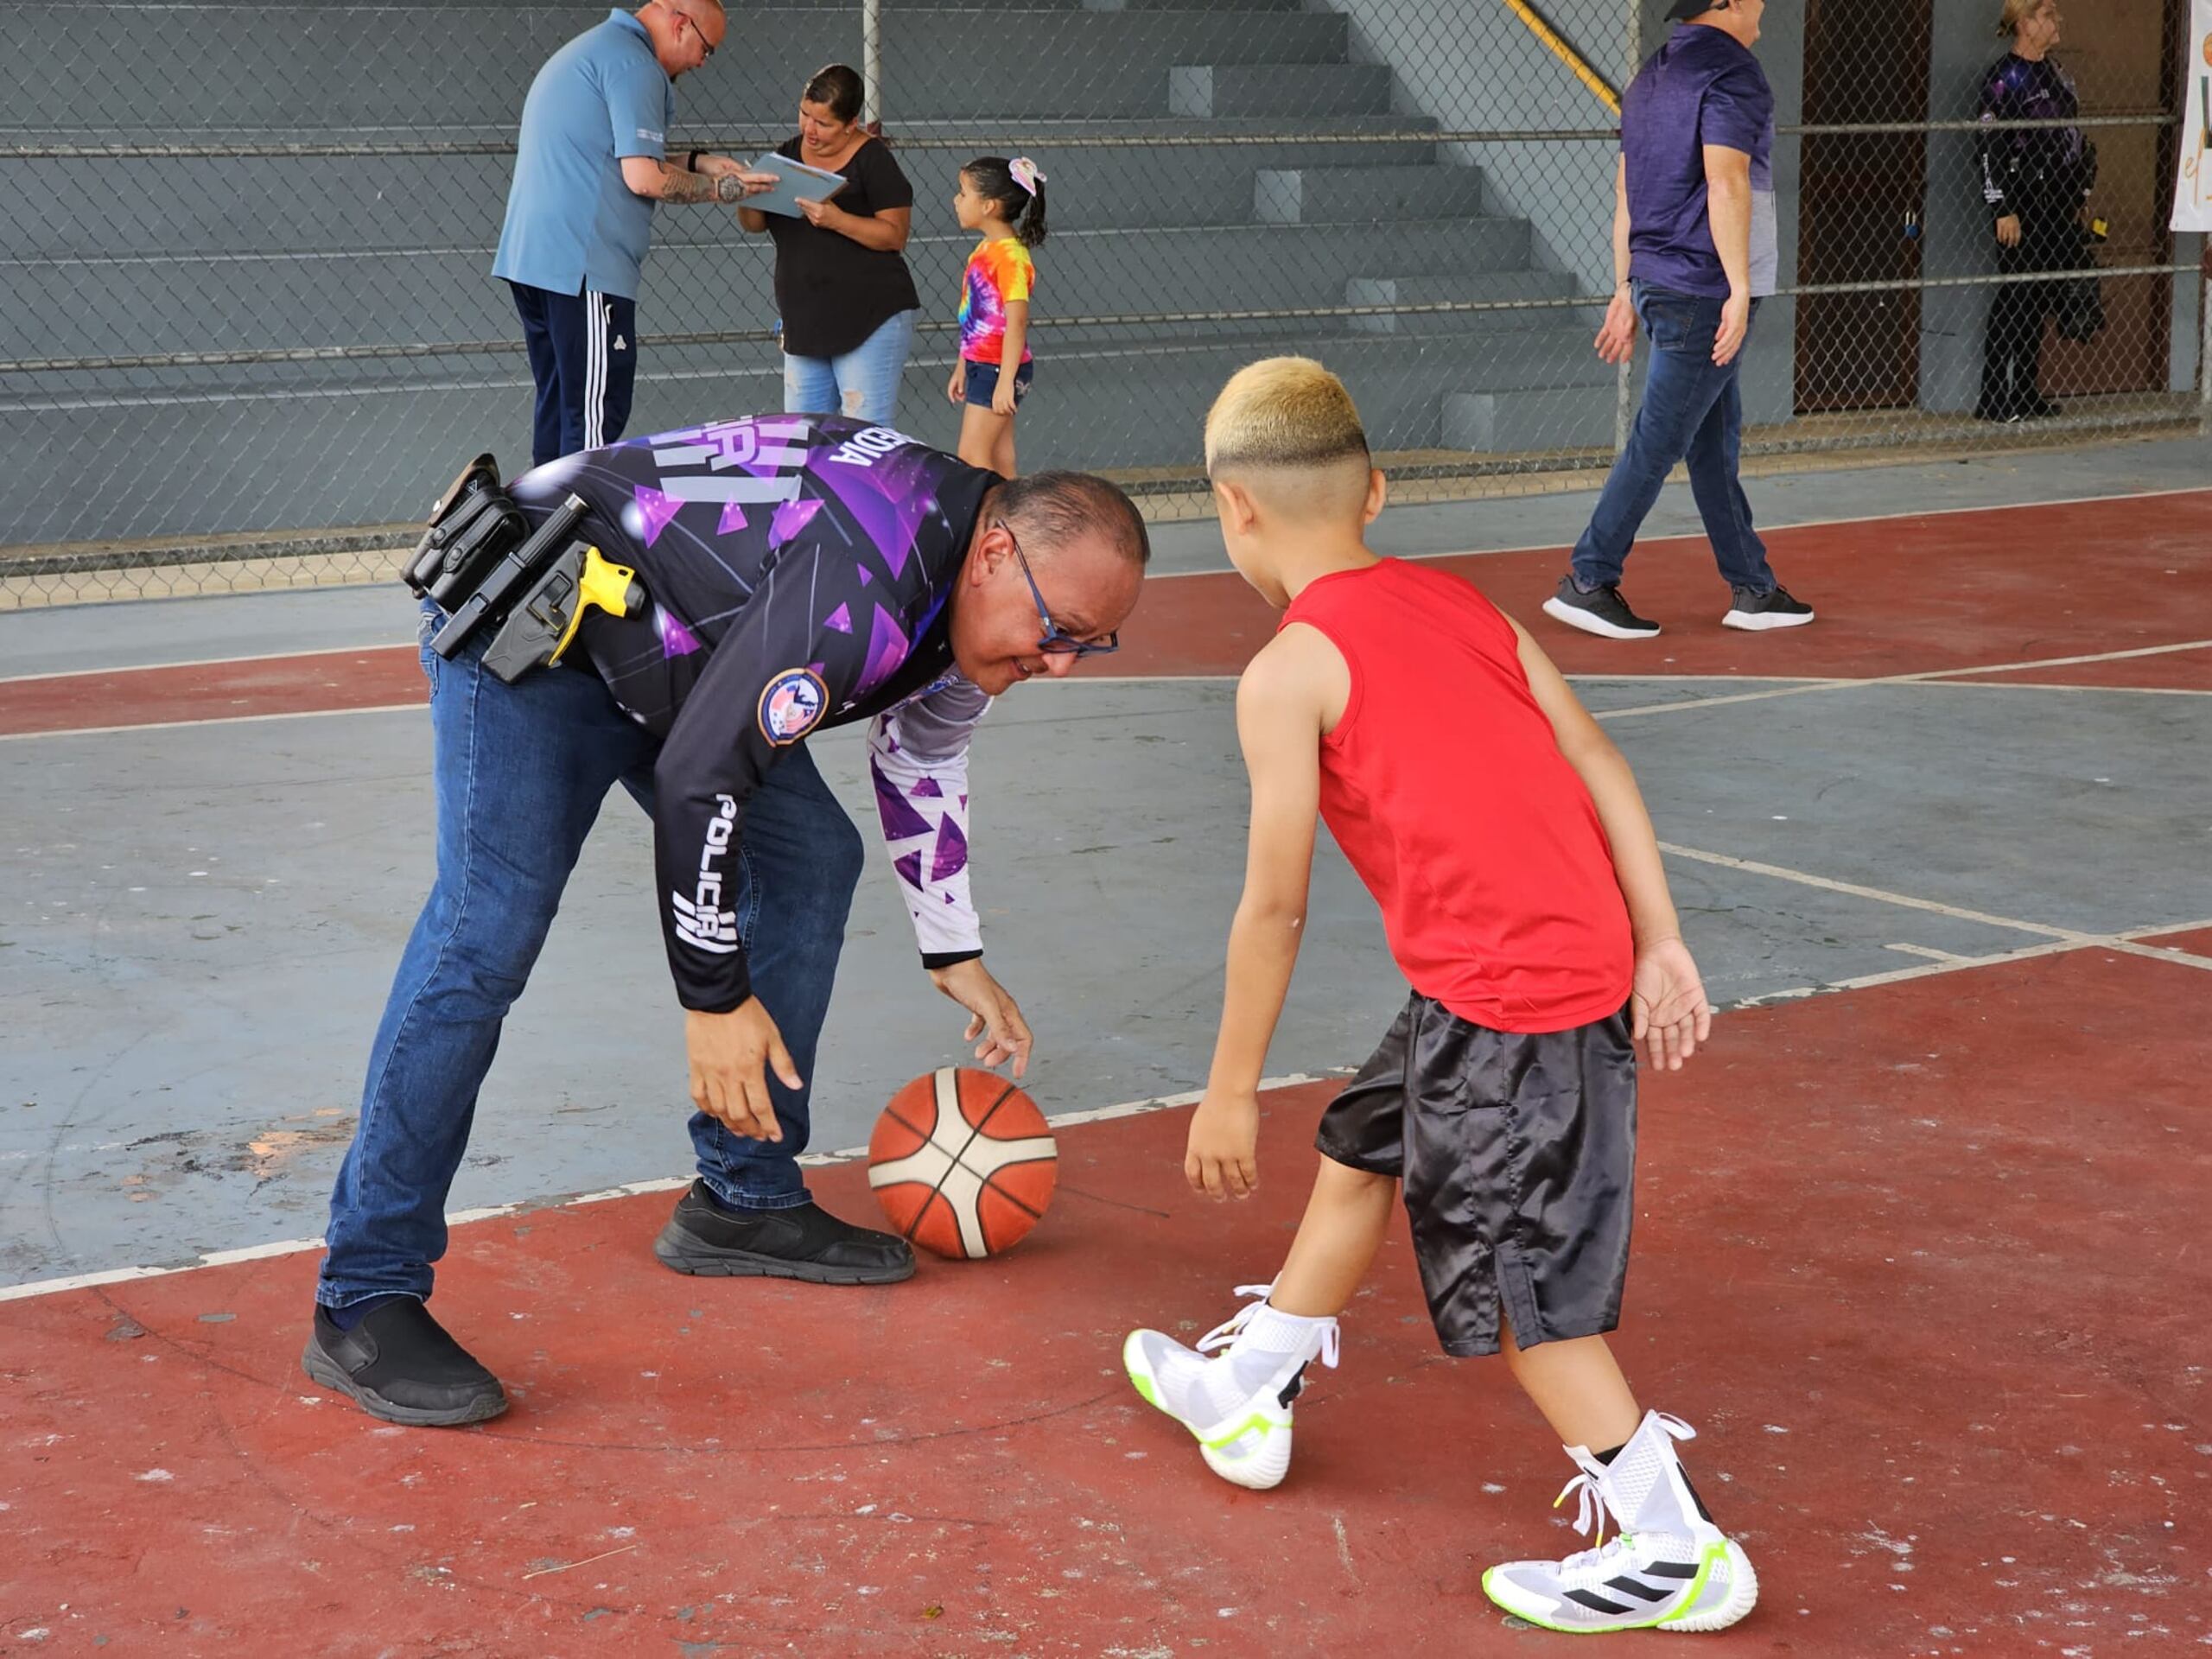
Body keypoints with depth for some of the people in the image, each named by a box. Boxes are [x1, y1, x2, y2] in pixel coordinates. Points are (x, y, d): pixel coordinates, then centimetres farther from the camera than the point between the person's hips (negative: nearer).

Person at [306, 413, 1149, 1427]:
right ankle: (363, 1304, -18)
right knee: (489, 932, -20)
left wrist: (956, 957, 23)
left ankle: (744, 1200, 17)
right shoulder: (857, 594, -34)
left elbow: (921, 759, 17)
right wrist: (715, 998, -24)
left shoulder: (975, 591, -1)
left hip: (669, 646, 10)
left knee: (813, 857, 7)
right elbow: (697, 778, -31)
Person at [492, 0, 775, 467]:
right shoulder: (634, 65, -10)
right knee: (594, 420, -10)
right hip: (582, 265, -10)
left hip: (529, 255, 10)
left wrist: (697, 163, 22)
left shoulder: (584, 51, 23)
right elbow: (643, 179, -15)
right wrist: (722, 188, -3)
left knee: (557, 410, 14)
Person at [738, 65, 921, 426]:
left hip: (870, 322, -6)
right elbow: (756, 224, 9)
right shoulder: (789, 154, 10)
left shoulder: (872, 159, -6)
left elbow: (895, 234, -11)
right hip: (804, 323, 7)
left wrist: (837, 220, -25)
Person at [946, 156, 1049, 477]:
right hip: (982, 366, 9)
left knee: (972, 460, -8)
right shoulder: (985, 249, 10)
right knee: (999, 461, 11)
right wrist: (961, 369, 21)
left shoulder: (1010, 256, -18)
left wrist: (1005, 382, -26)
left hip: (998, 369, -9)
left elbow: (1016, 323, -23)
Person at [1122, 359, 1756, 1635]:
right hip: (1585, 961, 9)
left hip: (1505, 997, -9)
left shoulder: (1289, 672, -8)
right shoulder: (1460, 606, 14)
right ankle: (1248, 1396, 42)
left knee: (1521, 1286, 1)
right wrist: (1660, 945, 8)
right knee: (1363, 1151, 26)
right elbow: (1601, 764, 8)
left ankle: (1677, 1551, 5)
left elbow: (1277, 908, -8)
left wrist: (1231, 1090, 1)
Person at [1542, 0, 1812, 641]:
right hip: (1704, 288, -9)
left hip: (1655, 280, 9)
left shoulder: (1651, 76, 16)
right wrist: (1739, 289, -22)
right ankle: (1588, 584, -4)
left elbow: (1625, 192, 17)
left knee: (1715, 444, 12)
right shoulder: (1731, 70, -11)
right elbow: (1725, 182, -21)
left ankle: (1753, 590, 17)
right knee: (1659, 441, -6)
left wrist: (1627, 290, 19)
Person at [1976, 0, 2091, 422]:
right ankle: (1993, 399, -3)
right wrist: (2003, 210, -19)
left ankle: (2025, 395, 19)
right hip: (2024, 208, -8)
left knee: (2042, 300, 11)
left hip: (2058, 206, 8)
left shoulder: (2055, 73, 15)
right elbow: (1991, 148, -16)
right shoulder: (2004, 79, -11)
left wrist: (2077, 198, 20)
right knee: (2015, 302, -7)